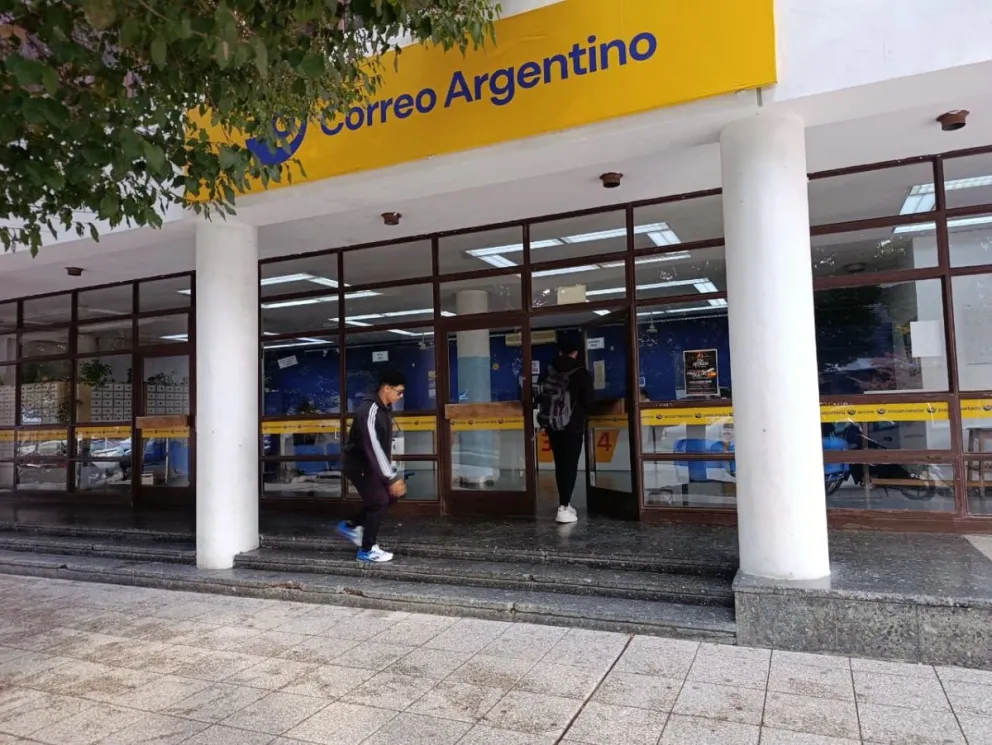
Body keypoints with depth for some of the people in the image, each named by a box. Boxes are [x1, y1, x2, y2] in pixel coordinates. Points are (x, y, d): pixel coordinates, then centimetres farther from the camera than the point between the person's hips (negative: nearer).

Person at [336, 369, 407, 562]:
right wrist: (392, 477, -32)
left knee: (391, 494, 11)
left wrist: (392, 474, 13)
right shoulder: (369, 410, -27)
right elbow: (373, 446, -32)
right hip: (358, 464, -9)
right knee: (379, 501, -8)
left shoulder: (385, 408, 3)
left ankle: (352, 526, 23)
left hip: (371, 463, 9)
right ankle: (367, 550, 7)